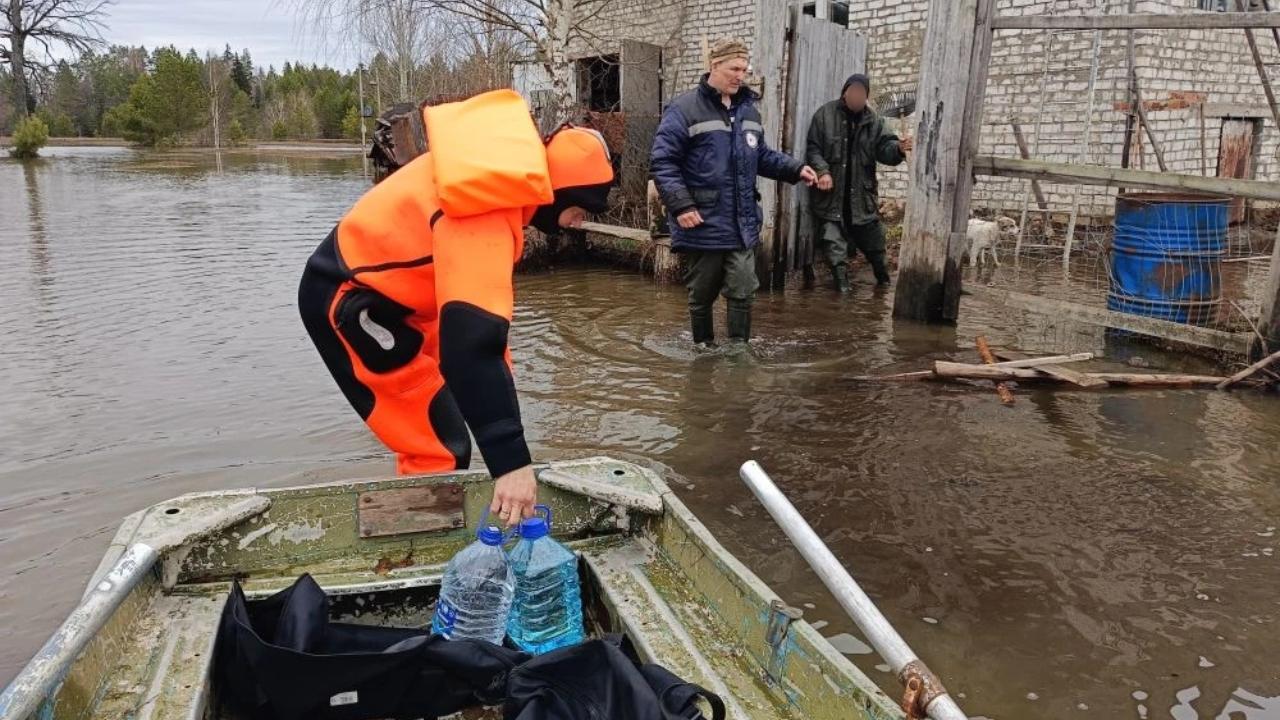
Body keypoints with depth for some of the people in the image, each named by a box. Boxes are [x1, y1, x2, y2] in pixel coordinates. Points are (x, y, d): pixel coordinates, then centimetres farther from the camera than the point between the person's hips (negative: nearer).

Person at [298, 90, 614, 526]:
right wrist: (510, 460, -47)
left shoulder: (506, 160, -5)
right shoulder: (484, 218, -34)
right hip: (350, 301, -10)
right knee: (440, 448, -11)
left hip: (390, 288, 10)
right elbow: (472, 339, -44)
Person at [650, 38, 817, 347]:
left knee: (743, 292, 0)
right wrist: (681, 205, -21)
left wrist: (796, 169, 7)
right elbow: (662, 162, -12)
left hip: (742, 225, 5)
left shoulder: (748, 109, 13)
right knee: (701, 297, 9)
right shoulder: (684, 109, -9)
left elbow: (762, 156, 22)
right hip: (703, 225, -5)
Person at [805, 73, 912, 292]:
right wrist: (822, 170, -20)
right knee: (834, 245, 1)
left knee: (874, 242, 13)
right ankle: (842, 285, 11)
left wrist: (898, 148, -28)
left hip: (862, 195, 2)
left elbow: (884, 148, -5)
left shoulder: (873, 120, 4)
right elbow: (813, 148, -4)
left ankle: (883, 281, 32)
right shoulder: (825, 115, -3)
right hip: (831, 195, -2)